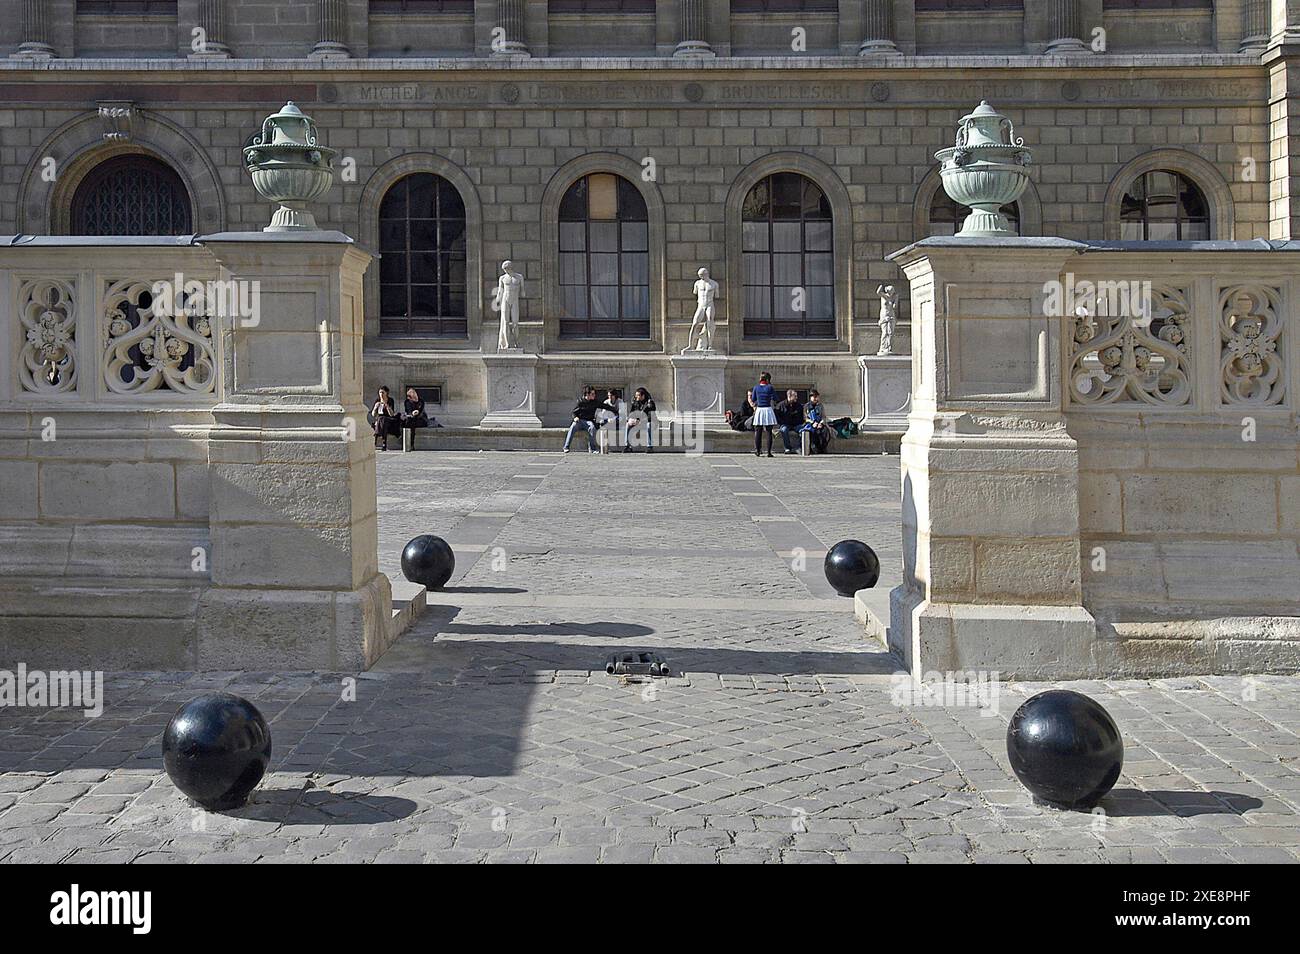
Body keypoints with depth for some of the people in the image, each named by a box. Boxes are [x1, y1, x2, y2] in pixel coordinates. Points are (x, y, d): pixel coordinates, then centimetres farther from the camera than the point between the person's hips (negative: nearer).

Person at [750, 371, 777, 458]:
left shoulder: (756, 387, 3)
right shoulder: (770, 387, -6)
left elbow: (754, 400, 10)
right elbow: (774, 399, -2)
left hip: (759, 410, 2)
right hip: (768, 409, -2)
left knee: (758, 432, 9)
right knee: (769, 432, 2)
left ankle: (757, 451, 8)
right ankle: (769, 452, -1)